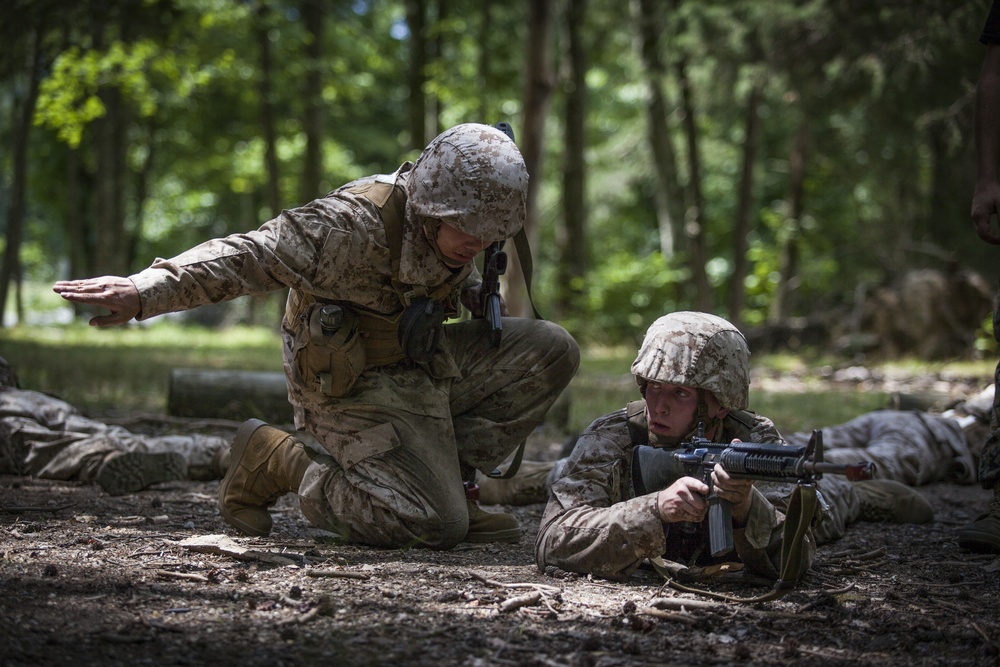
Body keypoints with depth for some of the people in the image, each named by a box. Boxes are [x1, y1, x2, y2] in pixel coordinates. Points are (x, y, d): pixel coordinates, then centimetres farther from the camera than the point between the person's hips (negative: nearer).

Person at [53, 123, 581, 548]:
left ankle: (445, 474, 4)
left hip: (423, 366, 8)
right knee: (437, 526, -21)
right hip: (354, 388, -8)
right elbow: (250, 257, -35)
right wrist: (145, 291, -45)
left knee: (551, 349, -3)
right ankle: (277, 464, -2)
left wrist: (482, 299, 4)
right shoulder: (353, 225, -28)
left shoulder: (451, 228, -2)